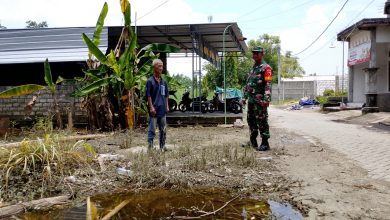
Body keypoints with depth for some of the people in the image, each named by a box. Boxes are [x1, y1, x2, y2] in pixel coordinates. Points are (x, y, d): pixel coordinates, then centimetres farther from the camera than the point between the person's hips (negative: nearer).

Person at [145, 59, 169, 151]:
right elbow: (148, 95, -9)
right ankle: (150, 146, 3)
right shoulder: (150, 81, -6)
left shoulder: (164, 82, 11)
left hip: (163, 109, 6)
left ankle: (162, 146, 23)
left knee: (163, 129, 12)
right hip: (154, 110, -6)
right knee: (152, 129, -4)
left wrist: (167, 106, 11)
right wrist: (151, 107, -14)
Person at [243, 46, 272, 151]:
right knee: (251, 120, 15)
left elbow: (268, 85, -18)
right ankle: (253, 140, 28)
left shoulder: (266, 68, -9)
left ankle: (265, 143, 2)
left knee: (262, 121, -5)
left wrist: (266, 99, -27)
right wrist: (245, 97, 20)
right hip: (251, 99, 9)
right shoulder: (253, 68, 19)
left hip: (259, 100, -9)